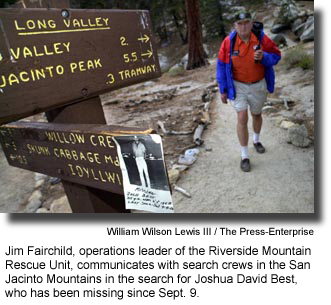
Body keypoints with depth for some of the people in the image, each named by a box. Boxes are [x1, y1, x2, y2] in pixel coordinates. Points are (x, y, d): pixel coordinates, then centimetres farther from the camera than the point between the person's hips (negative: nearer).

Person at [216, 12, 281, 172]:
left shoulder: (262, 38, -14)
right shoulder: (229, 42, -15)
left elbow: (276, 55, -4)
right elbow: (221, 65, -7)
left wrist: (264, 57, -28)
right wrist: (223, 90, -5)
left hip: (258, 85, 2)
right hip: (238, 86, -2)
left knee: (256, 115, 20)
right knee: (242, 118, -10)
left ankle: (256, 140, 49)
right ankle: (244, 156, 3)